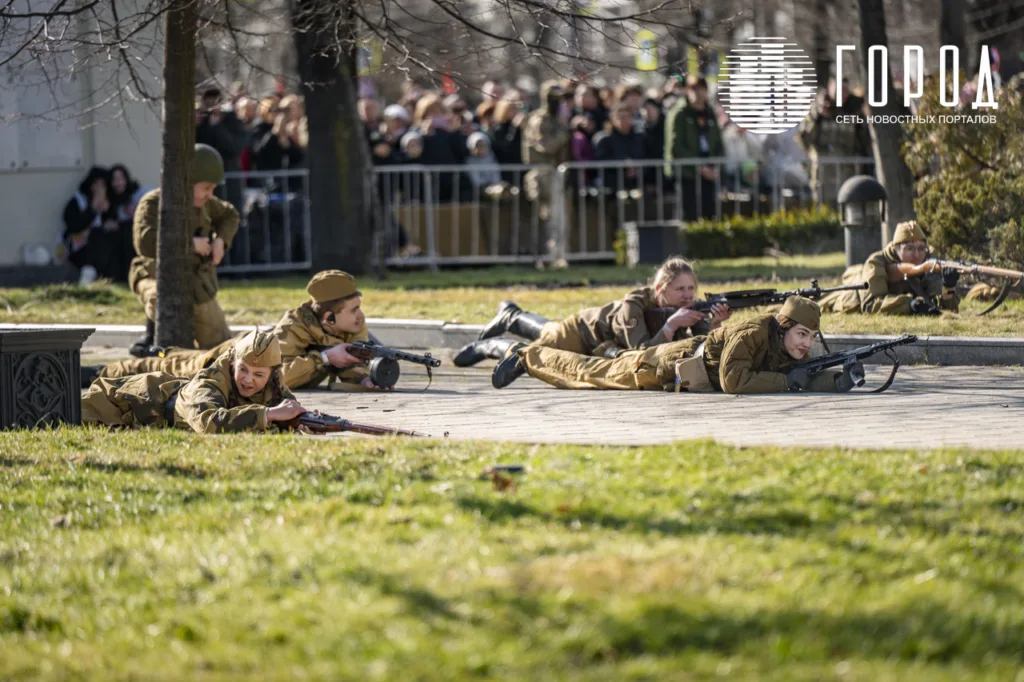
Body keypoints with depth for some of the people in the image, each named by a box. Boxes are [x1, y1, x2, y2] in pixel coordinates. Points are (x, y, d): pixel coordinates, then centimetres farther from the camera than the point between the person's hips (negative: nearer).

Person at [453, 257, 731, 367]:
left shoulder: (684, 307, -26)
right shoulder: (634, 306, -43)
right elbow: (643, 353, -51)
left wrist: (714, 324, -47)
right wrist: (671, 325, -60)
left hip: (601, 348, 6)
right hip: (581, 331, -6)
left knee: (549, 332, 35)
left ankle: (512, 317, 60)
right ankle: (489, 345, 40)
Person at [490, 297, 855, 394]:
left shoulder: (791, 351, -15)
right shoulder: (751, 334, -38)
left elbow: (809, 378, -9)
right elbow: (733, 381, -46)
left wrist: (837, 380, -30)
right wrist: (786, 381, -41)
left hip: (696, 380, 6)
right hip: (669, 365, -6)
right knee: (590, 374, 14)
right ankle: (527, 357, 34)